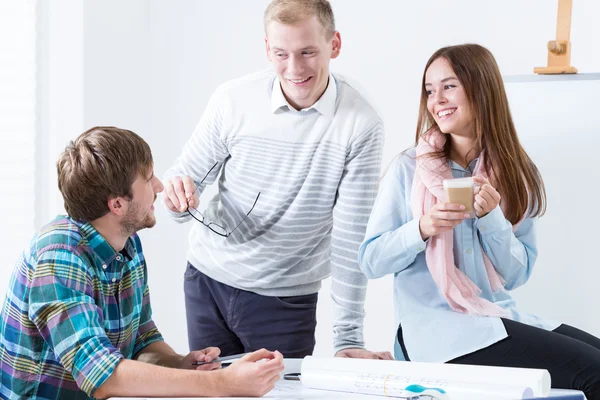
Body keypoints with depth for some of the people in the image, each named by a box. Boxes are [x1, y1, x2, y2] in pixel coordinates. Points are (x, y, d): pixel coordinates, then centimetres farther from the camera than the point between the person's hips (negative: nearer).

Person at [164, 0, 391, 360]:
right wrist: (179, 196, -25)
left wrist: (349, 338, -16)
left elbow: (351, 236, -15)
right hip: (207, 282, 2)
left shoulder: (360, 125, -16)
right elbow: (186, 176, 0)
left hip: (286, 301, -2)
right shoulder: (232, 100, -10)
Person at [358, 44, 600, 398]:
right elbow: (370, 261, -1)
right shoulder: (409, 169, 0)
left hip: (501, 318, 5)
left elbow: (516, 275, 5)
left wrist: (491, 218, -12)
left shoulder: (517, 175, 8)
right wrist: (422, 229, -19)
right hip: (436, 328, -5)